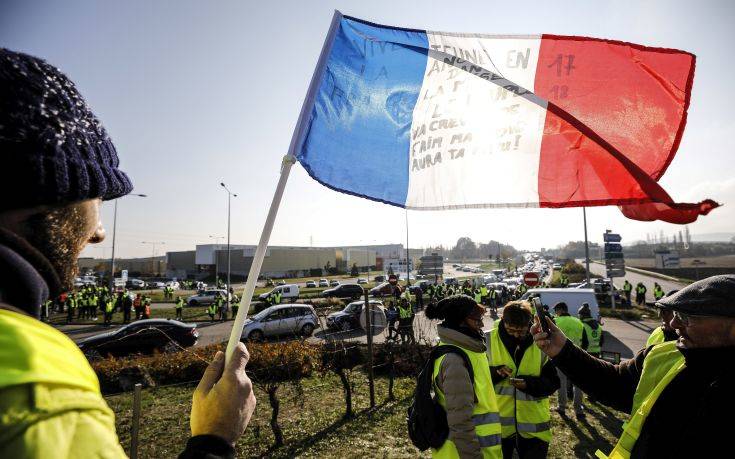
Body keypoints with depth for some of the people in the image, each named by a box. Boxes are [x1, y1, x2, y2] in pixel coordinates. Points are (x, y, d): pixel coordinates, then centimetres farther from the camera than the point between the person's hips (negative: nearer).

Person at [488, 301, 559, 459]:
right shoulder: (489, 340, -8)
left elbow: (554, 382, -2)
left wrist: (529, 383, -20)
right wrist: (495, 372, -23)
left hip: (533, 426, 1)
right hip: (498, 423, 0)